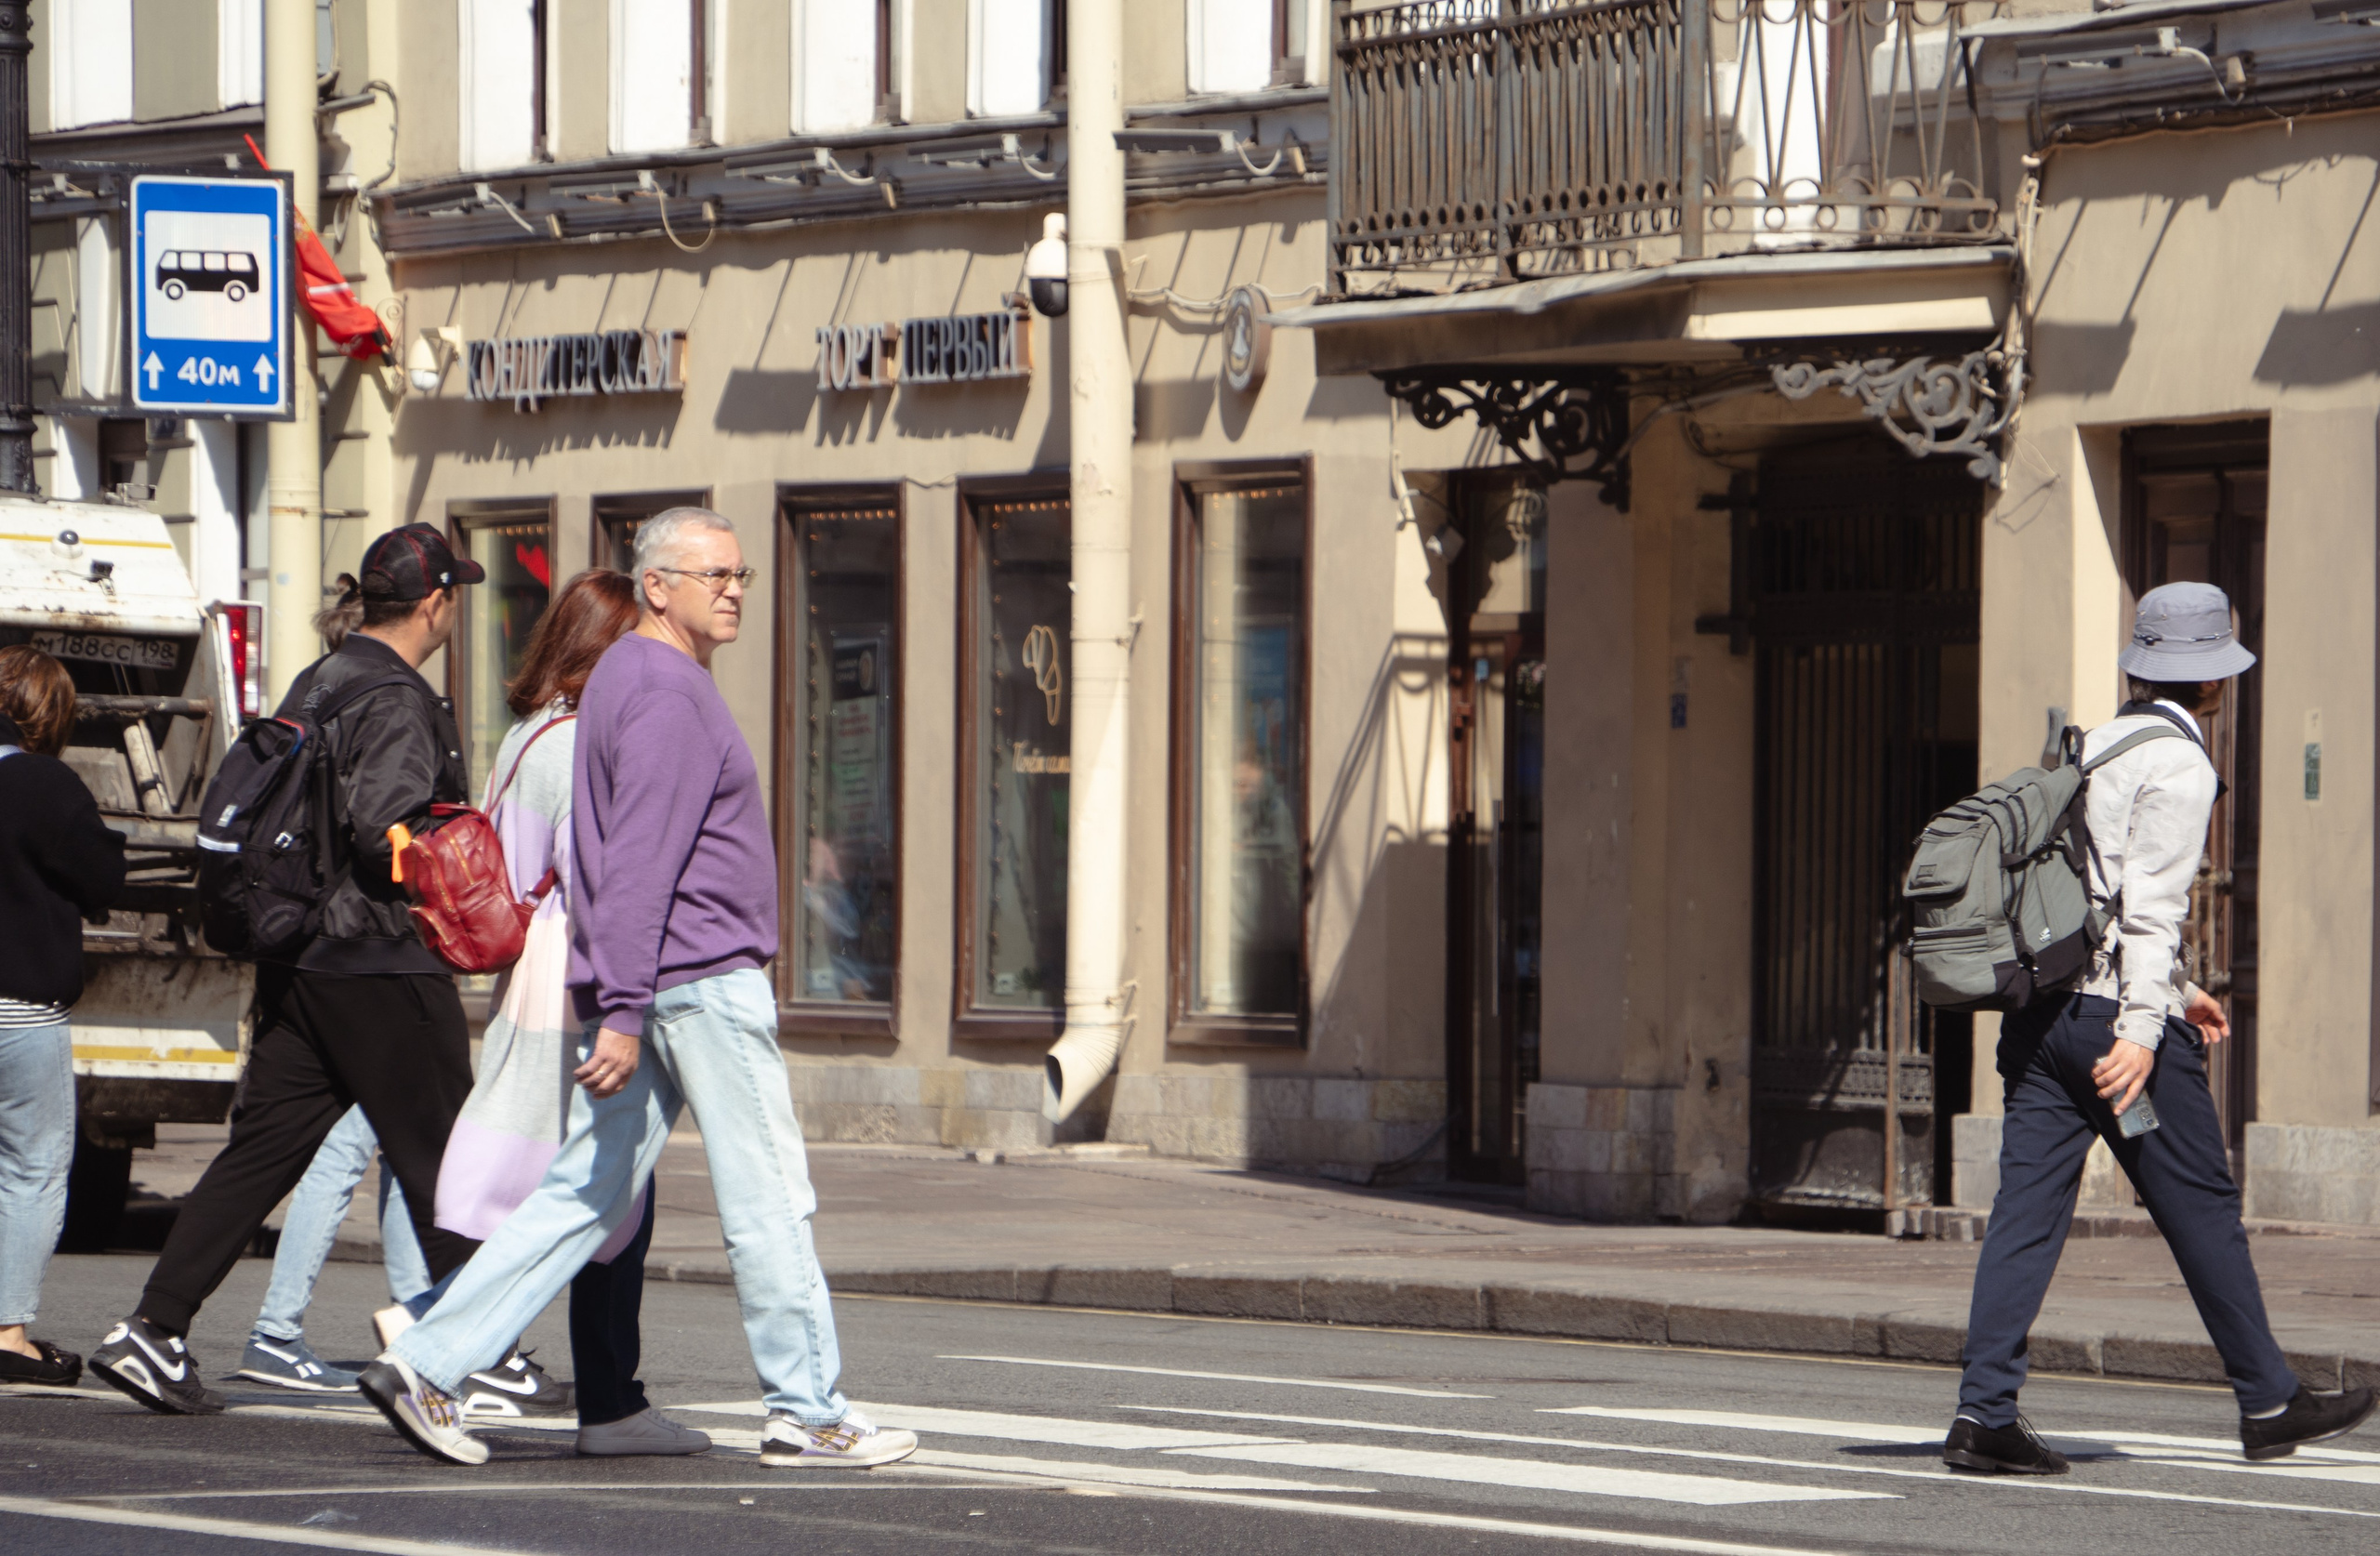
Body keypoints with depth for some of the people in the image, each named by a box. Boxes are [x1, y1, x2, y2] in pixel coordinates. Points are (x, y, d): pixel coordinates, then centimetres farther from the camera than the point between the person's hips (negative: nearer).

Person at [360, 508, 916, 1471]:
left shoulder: (624, 676, 19)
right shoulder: (668, 694, -14)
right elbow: (638, 865, -21)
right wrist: (622, 1013, -25)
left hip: (644, 990, 10)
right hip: (700, 980, -10)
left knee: (584, 1197, 7)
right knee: (768, 1201, -1)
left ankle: (427, 1364, 1)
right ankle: (806, 1413, 5)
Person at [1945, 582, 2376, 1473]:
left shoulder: (2097, 747, 18)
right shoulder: (2178, 764, -8)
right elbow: (2151, 904, -17)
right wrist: (2141, 1028, -22)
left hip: (2041, 1005, 8)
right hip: (2114, 1005, -8)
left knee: (2026, 1209, 1)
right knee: (2200, 1207, 4)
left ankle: (1983, 1415, -7)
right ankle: (2268, 1404, 14)